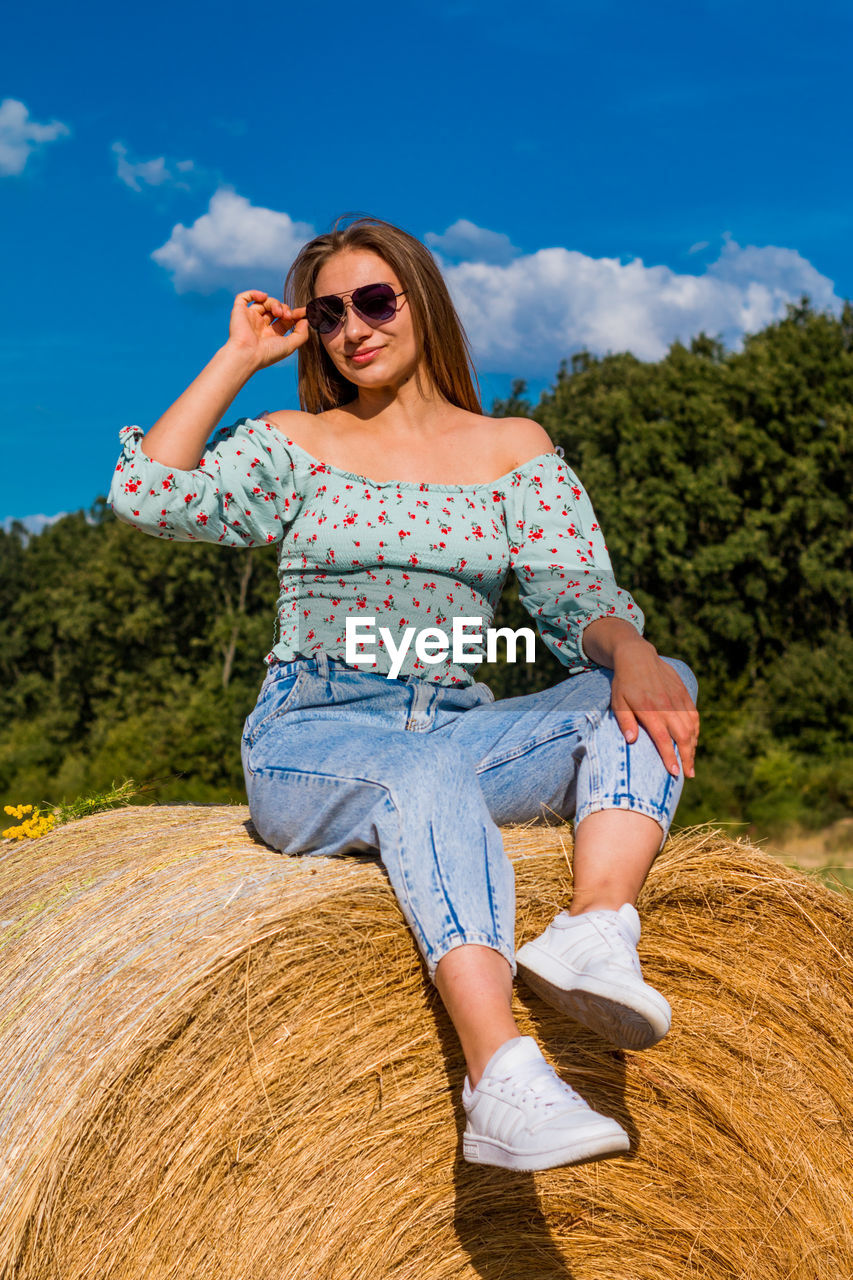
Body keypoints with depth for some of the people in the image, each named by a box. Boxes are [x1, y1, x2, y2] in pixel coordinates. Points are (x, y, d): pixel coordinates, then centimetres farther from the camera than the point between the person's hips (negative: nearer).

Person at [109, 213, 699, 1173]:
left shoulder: (514, 448, 13)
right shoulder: (294, 445, 9)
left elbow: (575, 592, 2)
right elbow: (146, 496, -6)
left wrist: (629, 651, -21)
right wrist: (238, 357, 0)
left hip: (460, 729, 3)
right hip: (310, 739, -3)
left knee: (654, 693, -20)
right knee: (425, 776, -38)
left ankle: (596, 933, -41)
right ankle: (504, 1085, -49)